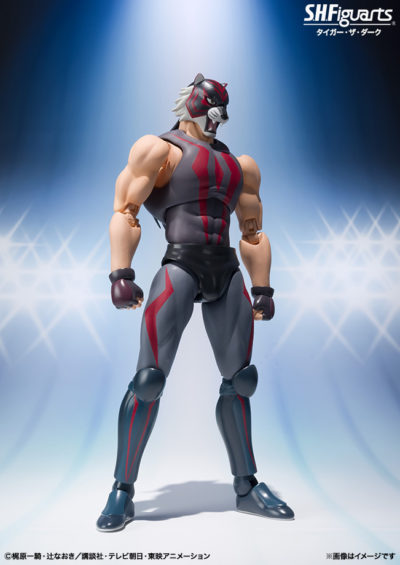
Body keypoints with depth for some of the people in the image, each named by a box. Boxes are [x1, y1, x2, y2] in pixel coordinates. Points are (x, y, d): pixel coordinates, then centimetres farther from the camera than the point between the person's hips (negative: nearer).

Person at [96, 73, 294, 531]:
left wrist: (262, 290, 16)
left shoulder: (240, 163, 25)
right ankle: (122, 492, 12)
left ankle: (246, 486, 24)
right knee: (149, 380, -8)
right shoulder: (159, 148, 8)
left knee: (238, 381, 7)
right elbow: (125, 211, -3)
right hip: (180, 269, -5)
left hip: (227, 275, 6)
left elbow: (253, 232, 24)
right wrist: (120, 274, -16)